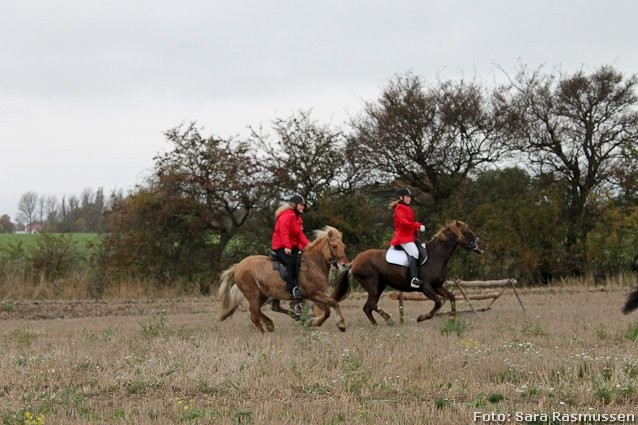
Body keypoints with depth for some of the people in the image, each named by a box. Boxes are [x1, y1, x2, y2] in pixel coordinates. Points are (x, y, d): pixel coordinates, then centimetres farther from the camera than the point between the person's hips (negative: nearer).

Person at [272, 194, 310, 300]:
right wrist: (287, 246, -35)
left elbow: (300, 234, 17)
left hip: (293, 246, 10)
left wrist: (308, 245, 3)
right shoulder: (287, 215, -13)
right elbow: (284, 232, -26)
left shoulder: (297, 217, 19)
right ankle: (292, 287, -35)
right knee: (290, 262, -30)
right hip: (281, 247, -10)